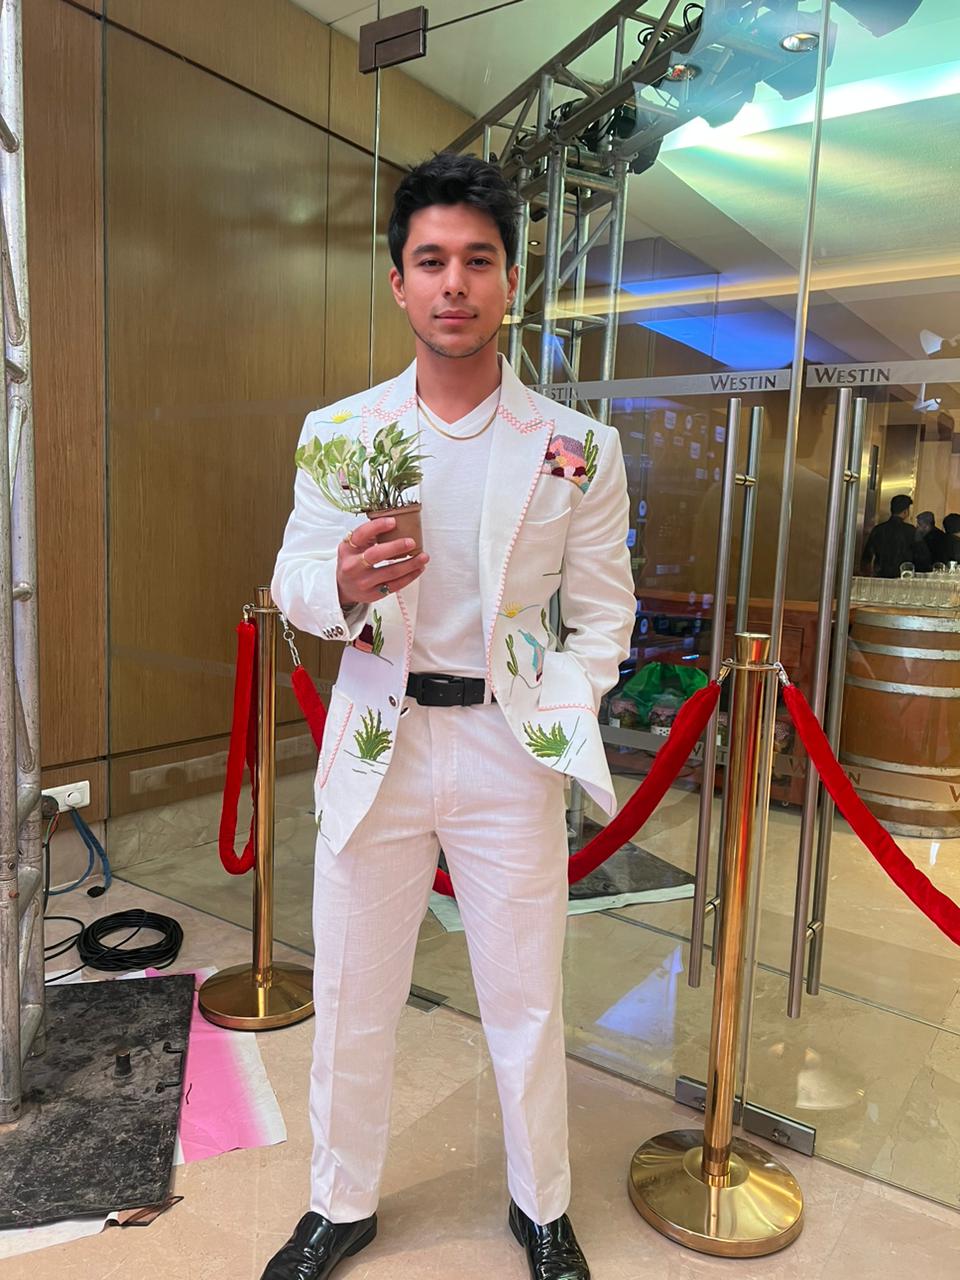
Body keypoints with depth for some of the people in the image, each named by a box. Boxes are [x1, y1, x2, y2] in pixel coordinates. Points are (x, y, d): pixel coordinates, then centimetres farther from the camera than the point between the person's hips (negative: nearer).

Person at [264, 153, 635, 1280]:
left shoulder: (578, 449, -2)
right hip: (375, 737, 2)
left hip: (508, 748, -1)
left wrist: (554, 721, -7)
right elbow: (292, 582, 3)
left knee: (526, 1004, 12)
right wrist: (342, 585, -19)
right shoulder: (336, 432, 1)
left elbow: (604, 612, 3)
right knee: (351, 998, 14)